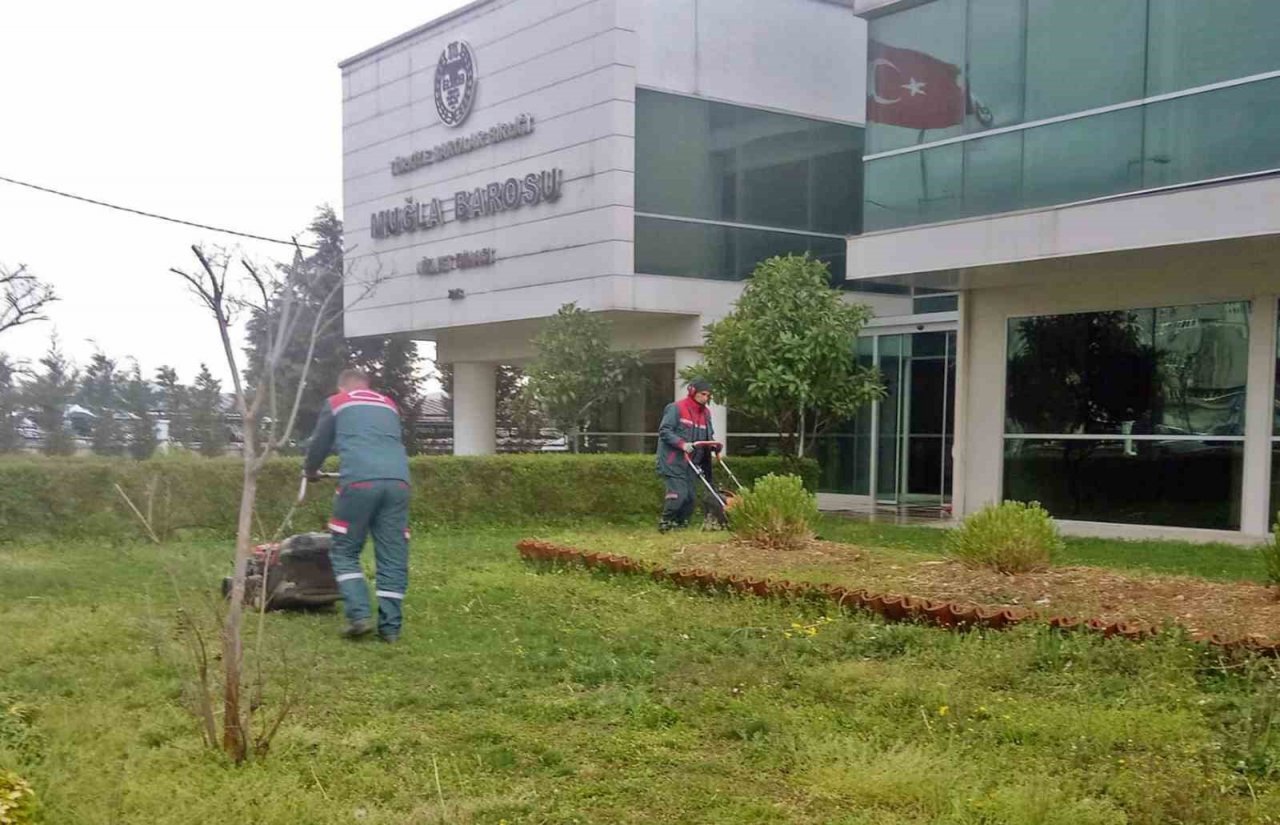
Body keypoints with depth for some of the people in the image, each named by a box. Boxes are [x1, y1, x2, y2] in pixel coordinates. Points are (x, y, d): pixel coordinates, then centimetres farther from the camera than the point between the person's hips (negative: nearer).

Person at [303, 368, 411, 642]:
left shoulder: (336, 403, 20)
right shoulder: (389, 405, 30)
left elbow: (319, 444, 29)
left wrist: (311, 471, 49)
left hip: (360, 481, -3)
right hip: (397, 481, 3)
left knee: (344, 552, 10)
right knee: (393, 558, 6)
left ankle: (359, 616, -3)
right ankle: (390, 627, 4)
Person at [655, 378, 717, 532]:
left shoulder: (705, 413, 14)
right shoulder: (676, 408, -9)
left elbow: (708, 436, 20)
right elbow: (664, 431, -13)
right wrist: (682, 444, -25)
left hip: (691, 463, 7)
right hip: (673, 462, -7)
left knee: (691, 496, 4)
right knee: (678, 494, -15)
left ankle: (681, 523, 18)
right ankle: (665, 522, 1)